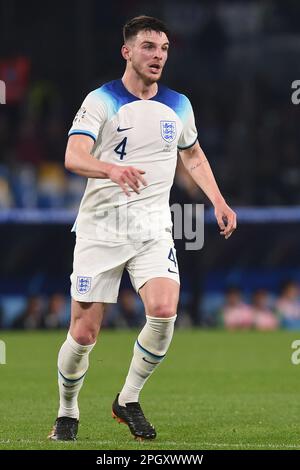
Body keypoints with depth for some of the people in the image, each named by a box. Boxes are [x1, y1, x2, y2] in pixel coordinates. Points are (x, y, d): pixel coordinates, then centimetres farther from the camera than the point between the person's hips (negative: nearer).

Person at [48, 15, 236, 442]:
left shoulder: (178, 106, 9)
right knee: (83, 334, -4)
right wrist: (113, 169, -41)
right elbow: (74, 156, -22)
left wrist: (218, 201, 14)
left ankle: (128, 400, -1)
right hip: (100, 227, -3)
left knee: (164, 311, -22)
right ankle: (67, 412, 23)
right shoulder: (101, 101, -6)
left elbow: (193, 156, 27)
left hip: (153, 227, 3)